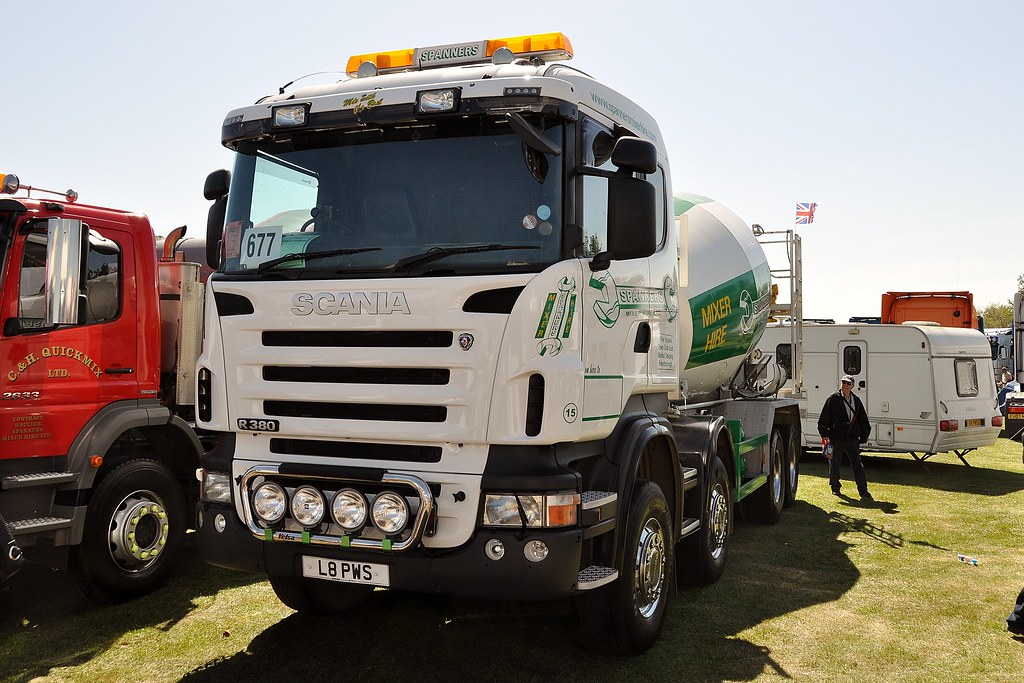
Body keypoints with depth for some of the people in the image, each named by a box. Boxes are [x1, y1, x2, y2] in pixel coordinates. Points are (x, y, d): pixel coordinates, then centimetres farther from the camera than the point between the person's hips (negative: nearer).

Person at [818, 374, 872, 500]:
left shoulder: (856, 400, 9)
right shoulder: (833, 399, -4)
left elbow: (863, 420, 17)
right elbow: (823, 420, -4)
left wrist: (863, 436, 10)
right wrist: (824, 435, -10)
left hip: (852, 439, 3)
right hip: (836, 438, -3)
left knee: (857, 464, 0)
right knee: (834, 464, 7)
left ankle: (863, 491, 2)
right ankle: (835, 487, 24)